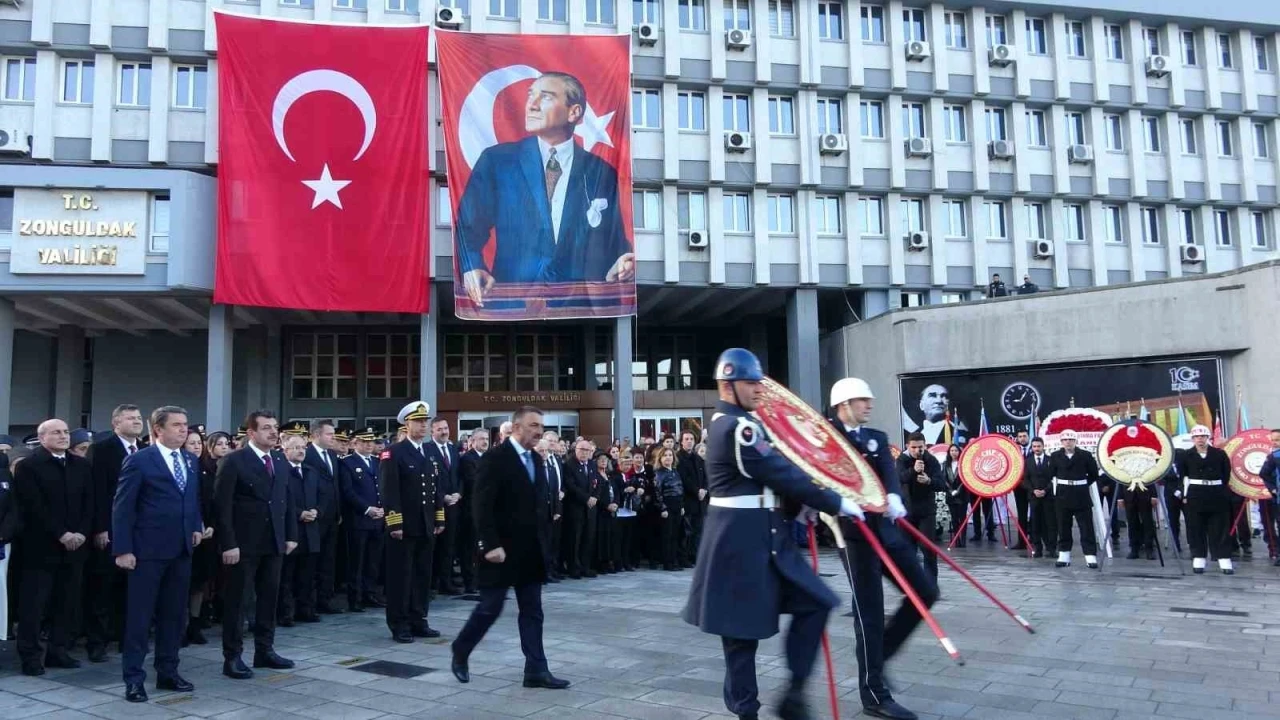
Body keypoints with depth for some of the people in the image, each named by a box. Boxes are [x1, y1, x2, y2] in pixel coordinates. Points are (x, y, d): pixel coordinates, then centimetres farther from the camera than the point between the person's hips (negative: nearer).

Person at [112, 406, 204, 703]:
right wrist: (123, 549, -13)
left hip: (182, 549, 6)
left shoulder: (192, 461, 10)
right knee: (139, 615, 3)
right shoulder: (139, 460, -7)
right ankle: (134, 678, 11)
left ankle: (168, 672, 22)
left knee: (174, 614, 12)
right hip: (148, 549, -6)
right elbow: (122, 507, -9)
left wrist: (197, 527, 4)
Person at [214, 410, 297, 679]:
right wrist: (228, 544, -17)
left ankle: (265, 650, 23)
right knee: (236, 600, 3)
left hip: (274, 542, 6)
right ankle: (232, 656, 10)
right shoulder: (233, 461, -9)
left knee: (269, 597, 12)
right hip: (243, 543, -6)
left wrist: (291, 535, 8)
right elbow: (222, 506, -13)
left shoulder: (281, 462, 11)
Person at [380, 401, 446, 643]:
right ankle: (399, 625, 9)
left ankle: (418, 621, 19)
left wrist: (439, 519, 11)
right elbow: (389, 492, -13)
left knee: (423, 575, 10)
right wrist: (395, 524, -18)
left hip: (426, 526, 7)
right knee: (400, 576, 1)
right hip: (404, 526, -6)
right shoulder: (393, 453, -8)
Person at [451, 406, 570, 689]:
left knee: (532, 612, 7)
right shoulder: (494, 459, -12)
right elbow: (481, 506, -17)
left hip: (532, 550, 7)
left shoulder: (537, 460, 11)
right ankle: (460, 651, 26)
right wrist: (491, 545, -21)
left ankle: (536, 670, 11)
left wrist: (545, 540, 11)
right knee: (490, 608, 4)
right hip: (502, 549, -7)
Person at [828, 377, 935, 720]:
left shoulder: (877, 438, 13)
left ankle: (877, 653, 21)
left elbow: (889, 472, -5)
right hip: (856, 530, -7)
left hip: (885, 527, 7)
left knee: (926, 592, 8)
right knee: (870, 611, -3)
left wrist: (894, 498, -25)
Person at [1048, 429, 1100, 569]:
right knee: (1063, 527, 6)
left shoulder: (1085, 455, -2)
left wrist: (1082, 484, 2)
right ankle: (1064, 556, 13)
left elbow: (1094, 474, 4)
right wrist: (1061, 484, 0)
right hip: (1062, 495, 2)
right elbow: (1052, 474, 8)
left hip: (1081, 495, -1)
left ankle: (1091, 557, 0)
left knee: (1087, 527, -2)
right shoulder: (1055, 456, 3)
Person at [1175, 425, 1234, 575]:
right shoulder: (1186, 456, 2)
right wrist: (1185, 494, -3)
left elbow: (1226, 474, 7)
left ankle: (1225, 562, 3)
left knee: (1219, 529, 2)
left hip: (1217, 496, 0)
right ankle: (1198, 561, 7)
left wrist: (1222, 491, 3)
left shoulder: (1219, 454, 3)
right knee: (1196, 530, 2)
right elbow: (1182, 476, 4)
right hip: (1195, 496, 0)